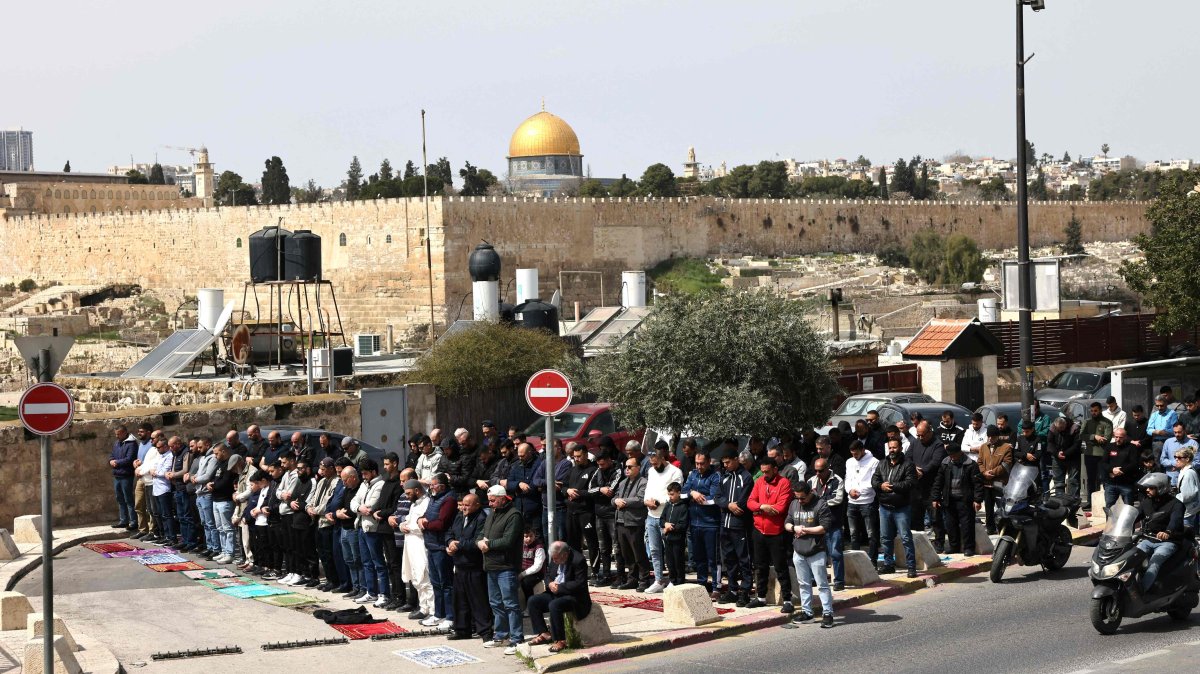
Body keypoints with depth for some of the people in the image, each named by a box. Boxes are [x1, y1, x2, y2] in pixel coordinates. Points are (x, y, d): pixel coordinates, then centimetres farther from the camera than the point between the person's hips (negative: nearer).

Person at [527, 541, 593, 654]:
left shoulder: (578, 560, -20)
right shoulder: (555, 559, 4)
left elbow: (580, 584, -24)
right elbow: (548, 575, 16)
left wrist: (559, 587, -23)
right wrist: (550, 584, -8)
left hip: (574, 596, -9)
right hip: (556, 593, 9)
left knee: (554, 605, -34)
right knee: (532, 602, -3)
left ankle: (560, 640, -24)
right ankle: (544, 634, 1)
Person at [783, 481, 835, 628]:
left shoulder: (820, 505, -10)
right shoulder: (794, 504, 10)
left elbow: (824, 527, -15)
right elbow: (787, 523, 15)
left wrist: (805, 530, -13)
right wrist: (794, 528, -7)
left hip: (816, 552, -6)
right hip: (798, 552, 6)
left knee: (822, 584, -3)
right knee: (804, 584, 13)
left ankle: (827, 613, 0)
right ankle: (806, 612, 21)